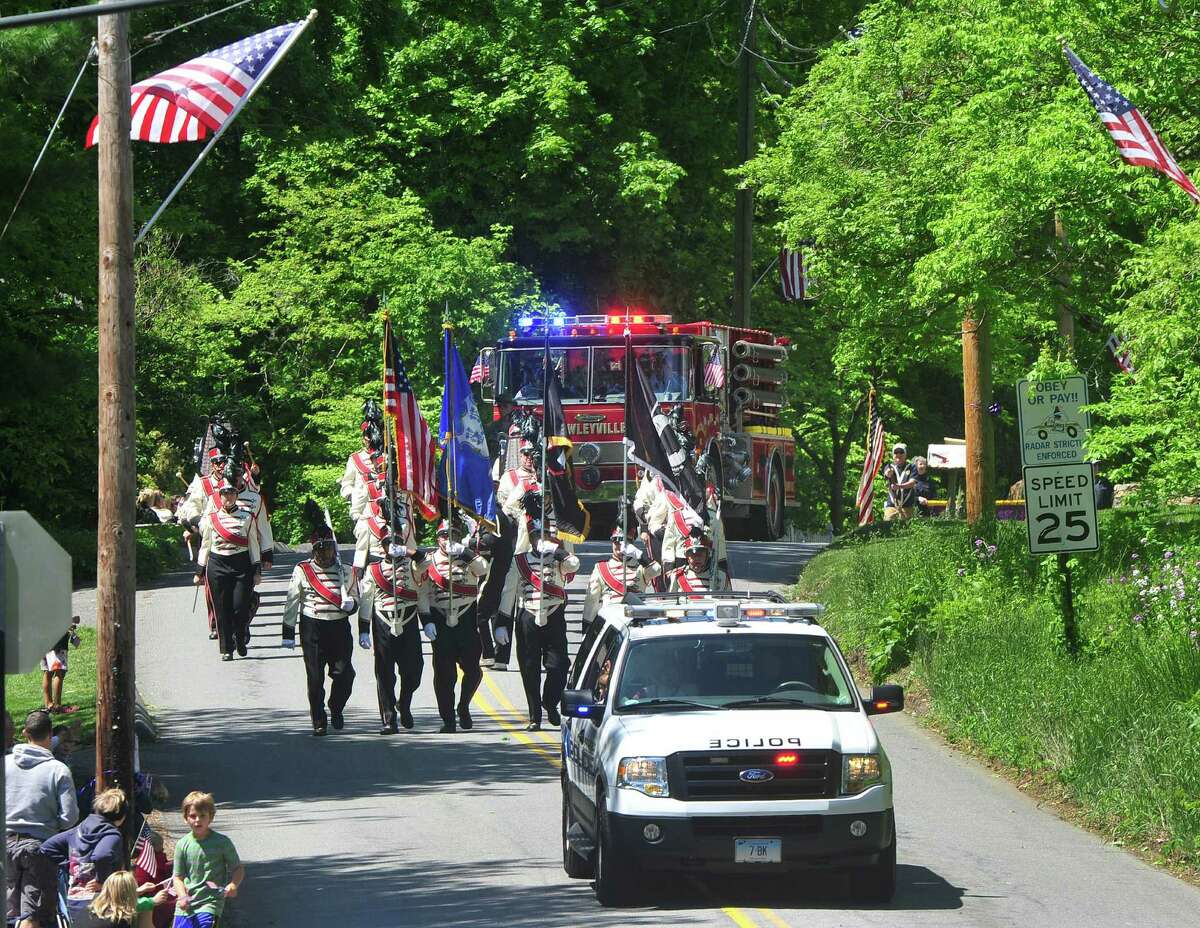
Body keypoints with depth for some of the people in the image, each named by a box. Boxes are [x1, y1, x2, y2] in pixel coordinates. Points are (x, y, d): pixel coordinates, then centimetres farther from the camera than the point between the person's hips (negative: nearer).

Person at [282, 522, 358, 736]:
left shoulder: (344, 571, 10)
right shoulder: (302, 570, 3)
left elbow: (354, 604, 17)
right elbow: (291, 603, 5)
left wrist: (350, 604, -8)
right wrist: (288, 634, 1)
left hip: (340, 628, 2)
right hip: (313, 630, -2)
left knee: (345, 674, -6)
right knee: (315, 678, -3)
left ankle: (336, 709, 21)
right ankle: (318, 722, 8)